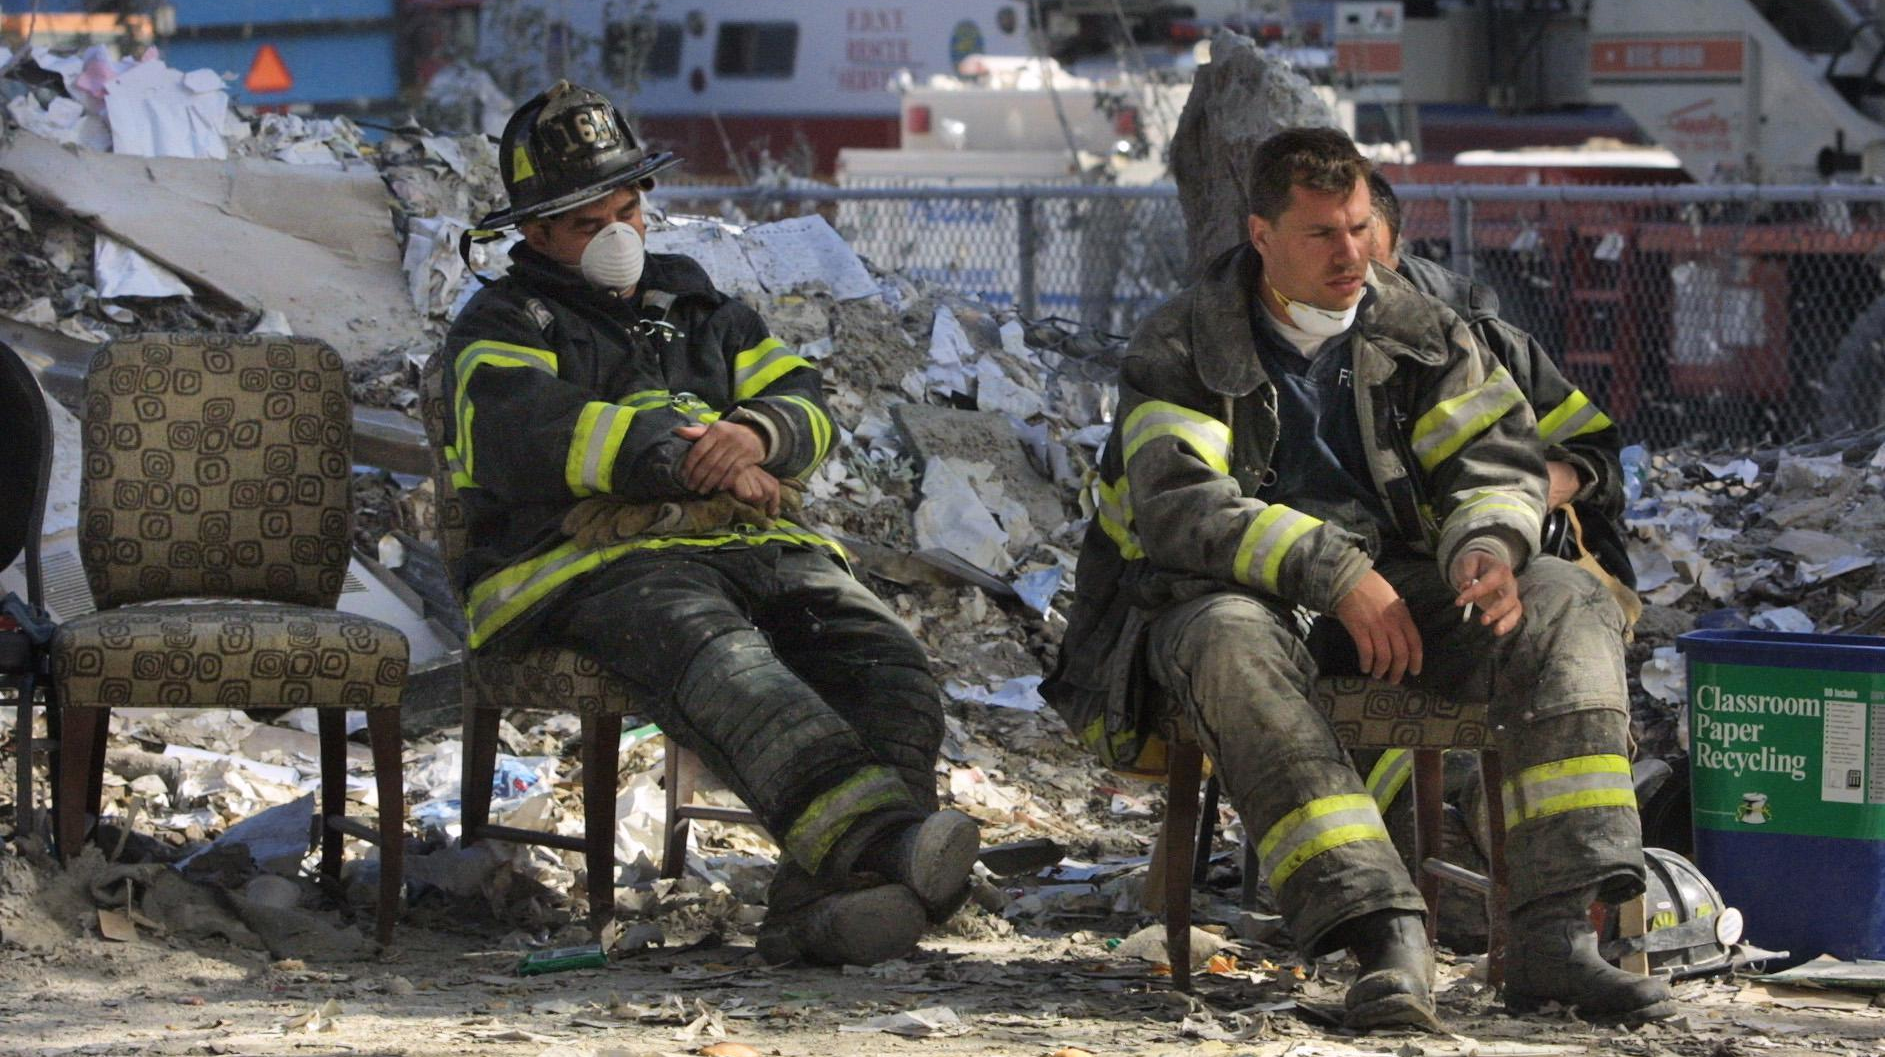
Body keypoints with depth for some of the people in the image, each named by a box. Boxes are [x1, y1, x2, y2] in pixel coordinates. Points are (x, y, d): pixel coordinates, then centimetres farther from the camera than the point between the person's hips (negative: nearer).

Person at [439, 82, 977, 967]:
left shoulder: (700, 311, 33)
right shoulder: (504, 328, 16)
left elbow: (807, 409, 22)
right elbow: (529, 438, -6)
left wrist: (756, 434, -4)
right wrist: (692, 462, -9)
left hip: (751, 545, 5)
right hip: (588, 562, -5)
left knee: (885, 660, -26)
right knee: (719, 664, -39)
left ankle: (823, 899, -45)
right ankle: (878, 834, -59)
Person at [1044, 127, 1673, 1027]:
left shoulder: (1420, 334, 12)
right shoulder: (1184, 349, -3)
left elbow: (1496, 458, 7)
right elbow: (1177, 505, -17)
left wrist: (1488, 549, -18)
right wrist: (1333, 573, -27)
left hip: (1392, 581, 4)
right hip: (1227, 591, -4)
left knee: (1567, 603, -19)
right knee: (1231, 645, -40)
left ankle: (1555, 935, -32)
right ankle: (1386, 940, -50)